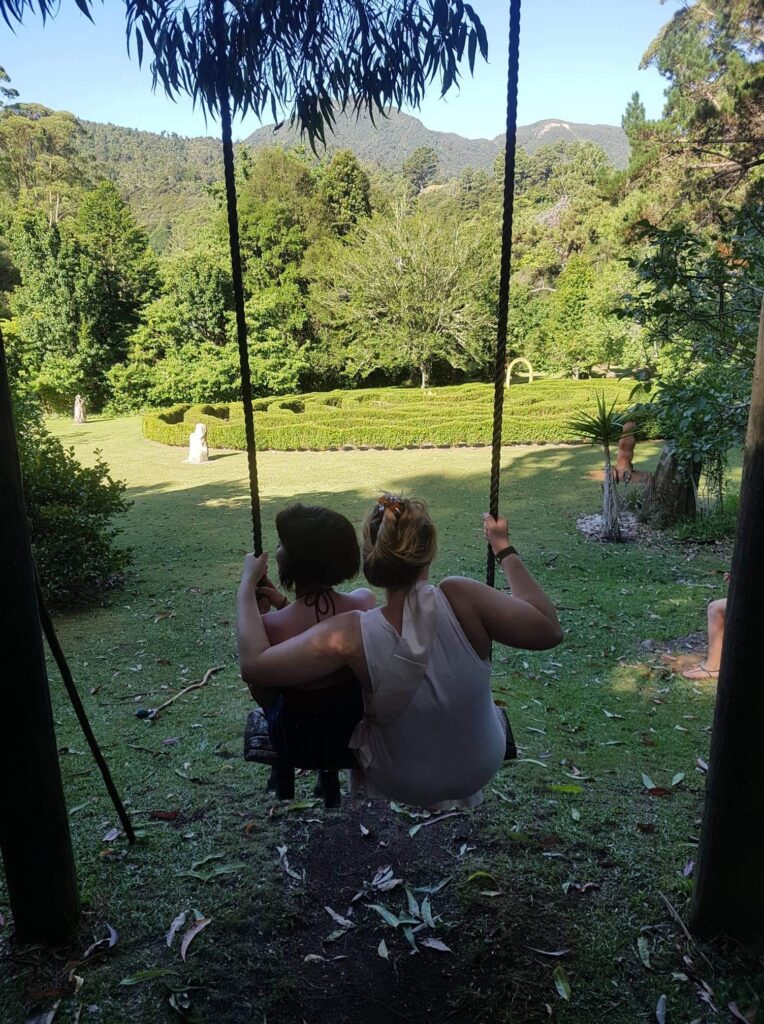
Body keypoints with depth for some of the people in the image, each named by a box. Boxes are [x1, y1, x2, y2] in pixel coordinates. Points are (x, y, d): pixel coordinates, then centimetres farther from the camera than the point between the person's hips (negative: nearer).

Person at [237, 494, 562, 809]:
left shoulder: (353, 634, -33)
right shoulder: (461, 599, -31)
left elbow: (253, 664, -30)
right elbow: (549, 630, -19)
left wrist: (249, 581, -16)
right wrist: (503, 547, -11)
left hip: (401, 786, -1)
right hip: (482, 769, 1)